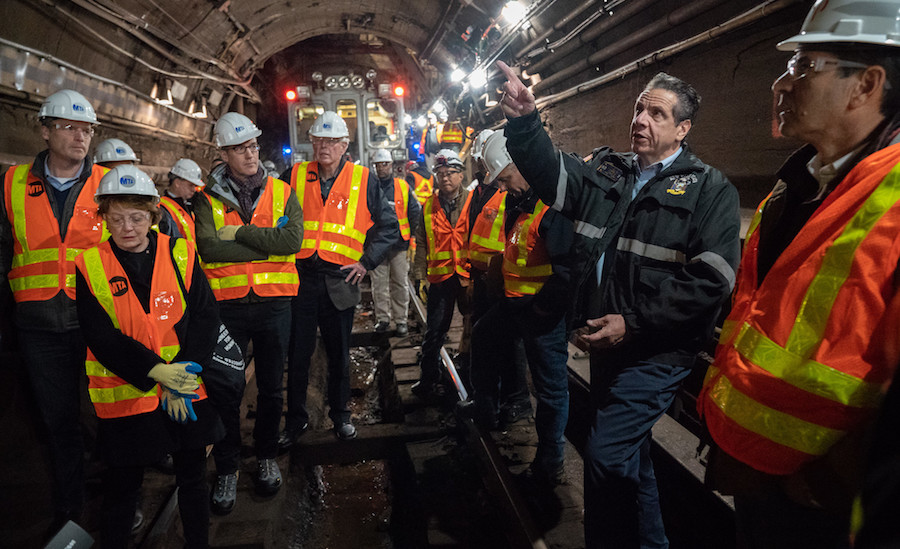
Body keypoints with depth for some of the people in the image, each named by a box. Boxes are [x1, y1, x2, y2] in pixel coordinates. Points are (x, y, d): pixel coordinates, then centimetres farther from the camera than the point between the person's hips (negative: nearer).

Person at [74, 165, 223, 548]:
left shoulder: (181, 254, 0)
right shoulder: (89, 264, -3)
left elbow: (206, 316, -4)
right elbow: (100, 335, -10)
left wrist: (183, 371, -15)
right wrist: (155, 371, -20)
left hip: (187, 388, 2)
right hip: (124, 395, -1)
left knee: (193, 477, 15)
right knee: (121, 488, 12)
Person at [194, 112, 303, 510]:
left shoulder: (281, 192, 3)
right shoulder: (208, 199, 2)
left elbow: (292, 240, -14)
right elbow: (209, 248, -15)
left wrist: (240, 232, -14)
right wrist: (267, 247, -15)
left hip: (274, 302, 1)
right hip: (227, 305, 0)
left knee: (271, 387, 13)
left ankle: (267, 456, 34)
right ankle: (227, 467, 25)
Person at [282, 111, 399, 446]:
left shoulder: (364, 180, 1)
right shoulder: (295, 176, 4)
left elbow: (389, 226, 5)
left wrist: (366, 262, -2)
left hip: (340, 280, -1)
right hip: (300, 277, 1)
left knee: (339, 354, 12)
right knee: (298, 352, 8)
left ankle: (340, 414, 30)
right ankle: (295, 419, 25)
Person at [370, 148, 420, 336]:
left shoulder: (403, 186, 4)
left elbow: (415, 212, 7)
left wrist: (411, 236, 4)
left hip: (399, 243, 0)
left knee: (400, 283, 4)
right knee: (379, 284, 5)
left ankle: (401, 319, 13)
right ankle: (382, 318, 16)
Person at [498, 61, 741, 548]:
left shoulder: (710, 190, -5)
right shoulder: (603, 171, 9)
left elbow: (711, 279, -15)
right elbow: (551, 174, -9)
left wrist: (633, 323, -19)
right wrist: (524, 122, -27)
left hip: (656, 352, -6)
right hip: (604, 343, 6)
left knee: (605, 455, -11)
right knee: (629, 456, 20)